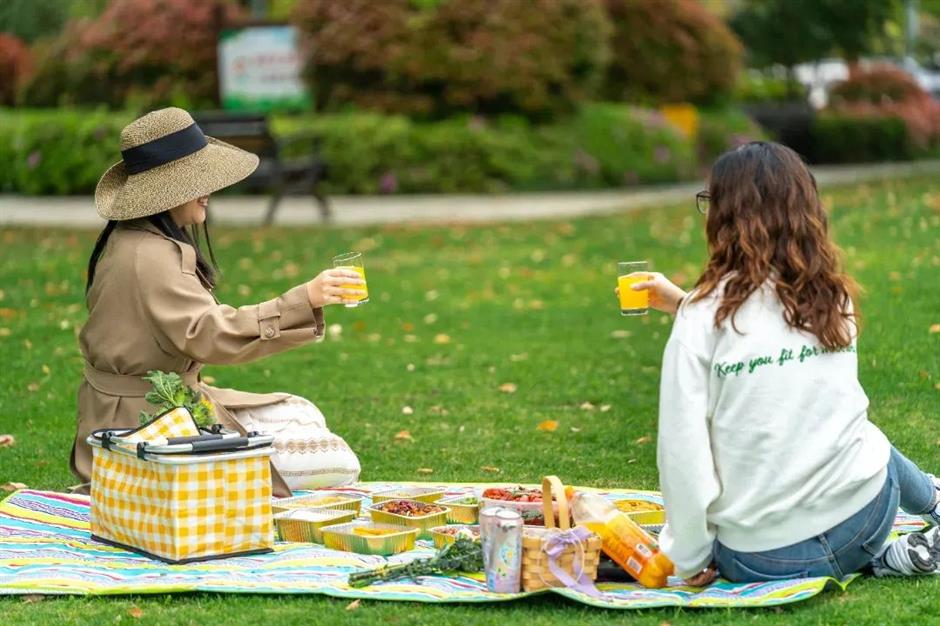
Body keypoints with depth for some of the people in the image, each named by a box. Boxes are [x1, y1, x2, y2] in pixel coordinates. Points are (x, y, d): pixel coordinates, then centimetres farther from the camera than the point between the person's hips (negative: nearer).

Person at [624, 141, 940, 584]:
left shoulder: (705, 316, -11)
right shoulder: (835, 298, 2)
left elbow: (682, 448, -13)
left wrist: (689, 559, -3)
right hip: (863, 518, 6)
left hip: (759, 559, -6)